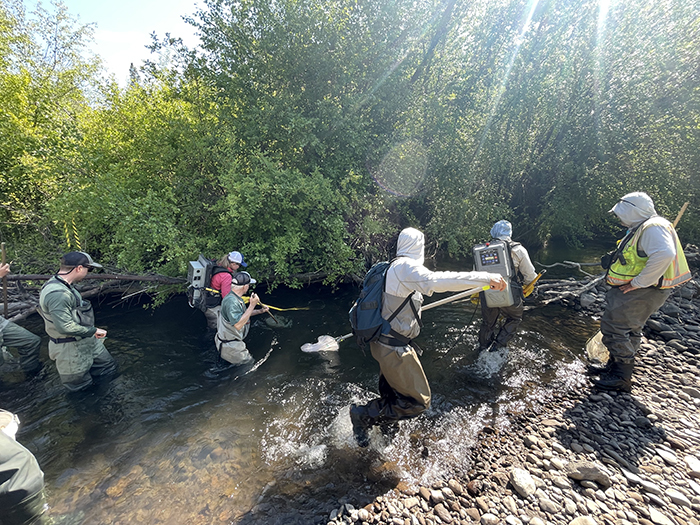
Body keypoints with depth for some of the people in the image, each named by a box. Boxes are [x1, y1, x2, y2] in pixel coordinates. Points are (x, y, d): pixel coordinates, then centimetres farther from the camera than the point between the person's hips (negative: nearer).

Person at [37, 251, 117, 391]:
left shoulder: (64, 285, 2)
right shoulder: (57, 294, -29)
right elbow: (65, 327, -32)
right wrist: (93, 331, -20)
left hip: (88, 342, 10)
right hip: (71, 349, -10)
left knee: (109, 369, 20)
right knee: (81, 387, 8)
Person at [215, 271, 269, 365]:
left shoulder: (237, 298, 5)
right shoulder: (231, 301, -29)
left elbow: (243, 314, 21)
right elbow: (238, 325, -35)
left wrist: (260, 311, 14)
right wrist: (252, 305, -34)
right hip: (229, 345, -10)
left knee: (249, 360, 23)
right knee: (248, 363, 2)